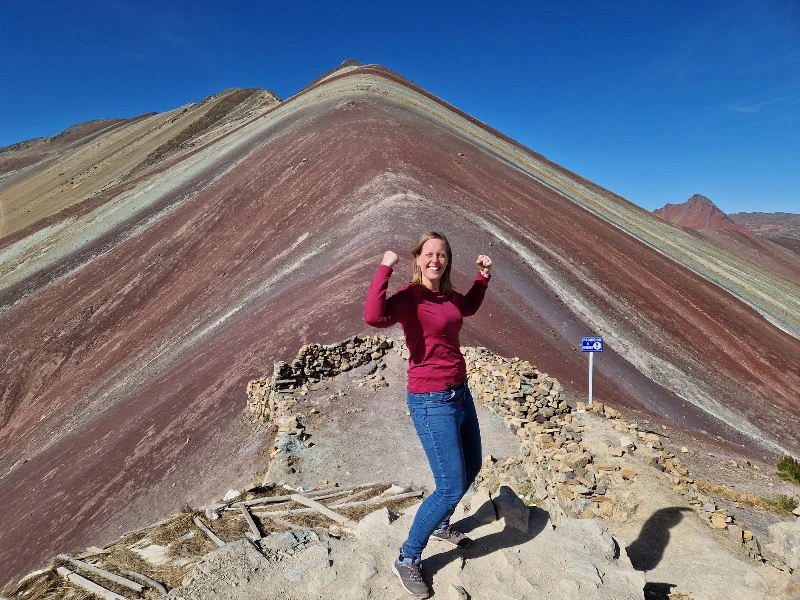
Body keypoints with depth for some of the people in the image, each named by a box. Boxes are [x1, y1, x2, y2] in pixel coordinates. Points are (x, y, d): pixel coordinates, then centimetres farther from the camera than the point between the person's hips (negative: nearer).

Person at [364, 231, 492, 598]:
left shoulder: (447, 295, 5)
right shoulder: (409, 297, -18)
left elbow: (468, 308, 30)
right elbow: (374, 317, -41)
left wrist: (483, 276, 20)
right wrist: (385, 269, -33)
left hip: (460, 393, 9)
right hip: (431, 403, -9)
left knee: (471, 468, 24)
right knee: (451, 487, -4)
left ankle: (440, 526, 49)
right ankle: (407, 561, 18)